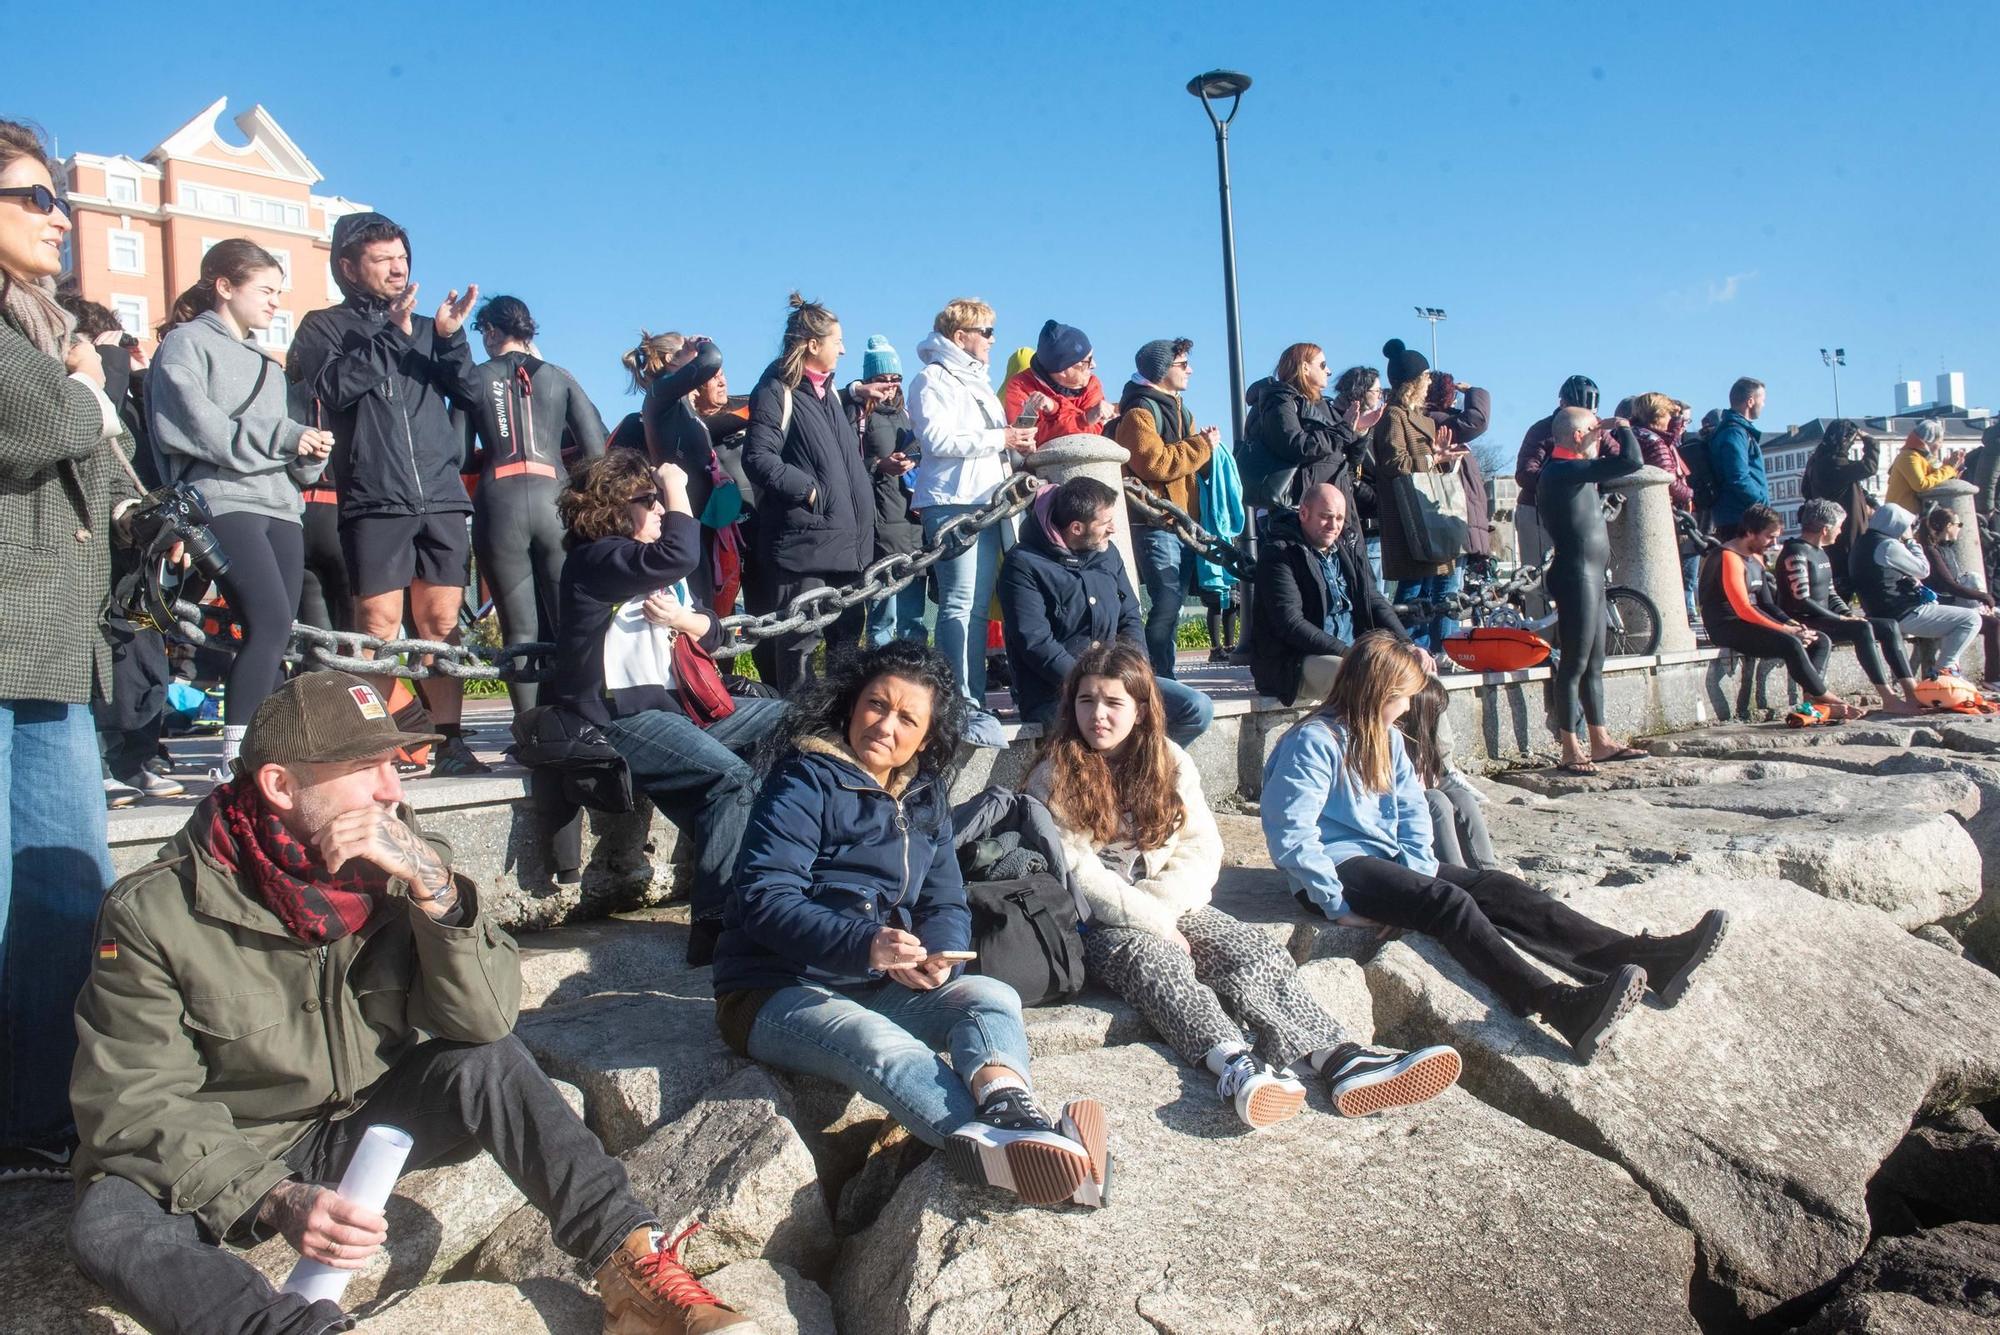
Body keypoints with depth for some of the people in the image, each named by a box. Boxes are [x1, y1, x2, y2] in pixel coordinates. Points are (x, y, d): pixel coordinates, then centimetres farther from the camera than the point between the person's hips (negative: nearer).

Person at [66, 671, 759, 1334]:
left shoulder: (406, 863, -11)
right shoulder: (153, 912, -19)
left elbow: (487, 1018, -17)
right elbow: (135, 1104, -19)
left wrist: (435, 886, -32)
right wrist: (275, 1201, -33)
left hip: (367, 1125, 3)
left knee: (485, 1061, -22)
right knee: (109, 1219, -31)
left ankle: (631, 1265, -26)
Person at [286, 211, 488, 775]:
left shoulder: (424, 327, 20)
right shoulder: (325, 327, 11)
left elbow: (468, 391, 9)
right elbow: (334, 386, -8)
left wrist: (451, 337, -8)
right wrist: (389, 333, -13)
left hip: (441, 496, 3)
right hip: (374, 500, -3)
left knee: (441, 623, 1)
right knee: (379, 623, -8)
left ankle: (450, 741, 4)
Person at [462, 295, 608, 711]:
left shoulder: (474, 378, 8)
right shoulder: (559, 377, 12)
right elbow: (596, 449, 5)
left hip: (499, 503, -1)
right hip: (552, 500, 1)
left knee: (520, 631, 2)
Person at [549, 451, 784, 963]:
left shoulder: (648, 563, 20)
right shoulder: (596, 559, -10)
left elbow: (710, 630, 19)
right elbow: (679, 555, -29)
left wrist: (683, 619, -5)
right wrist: (676, 489, -12)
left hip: (674, 702, 10)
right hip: (620, 718, -10)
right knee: (732, 778, -29)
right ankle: (713, 923, -26)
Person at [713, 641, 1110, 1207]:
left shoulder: (926, 796, 12)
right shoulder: (804, 784, -9)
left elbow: (946, 904, 9)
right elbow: (763, 901, -20)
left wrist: (939, 956, -15)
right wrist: (865, 945, -34)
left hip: (879, 986, 6)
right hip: (777, 992, -6)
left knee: (993, 997, -21)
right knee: (882, 1044, -36)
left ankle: (1008, 1109, -53)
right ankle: (1002, 1146, -60)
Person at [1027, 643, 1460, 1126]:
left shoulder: (1170, 763, 11)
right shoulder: (1055, 776, -2)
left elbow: (1202, 850, 4)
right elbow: (1074, 872, -10)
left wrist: (1155, 902, -13)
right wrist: (1152, 920, -17)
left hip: (1173, 907, 4)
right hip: (1097, 925, -4)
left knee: (1256, 951, -23)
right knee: (1160, 963, -35)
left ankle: (1343, 1060, -40)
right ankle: (1234, 1065, -60)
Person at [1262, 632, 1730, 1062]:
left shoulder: (1387, 740, 14)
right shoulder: (1314, 742, -13)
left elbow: (1412, 811, 13)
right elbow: (1290, 835, -19)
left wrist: (1416, 876, -5)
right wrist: (1338, 906, -21)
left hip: (1385, 862, 8)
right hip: (1339, 867, -8)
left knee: (1497, 889, -11)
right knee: (1447, 901, -31)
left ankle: (1648, 959, -23)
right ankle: (1560, 1006, -50)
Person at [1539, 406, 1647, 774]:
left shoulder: (1564, 470, 14)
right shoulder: (1565, 471, -17)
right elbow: (1632, 462, -25)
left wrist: (1607, 433, 15)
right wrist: (1622, 427, -6)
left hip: (1589, 575, 11)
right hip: (1577, 575, -11)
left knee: (1594, 664, 15)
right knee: (1575, 664, -6)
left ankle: (1600, 741, 24)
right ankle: (1571, 750, -1)